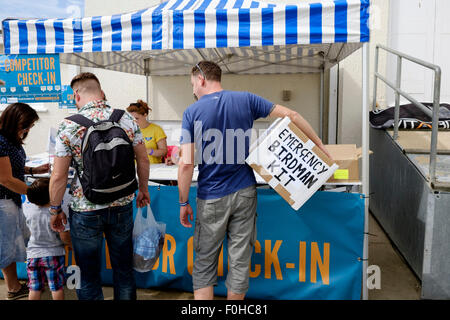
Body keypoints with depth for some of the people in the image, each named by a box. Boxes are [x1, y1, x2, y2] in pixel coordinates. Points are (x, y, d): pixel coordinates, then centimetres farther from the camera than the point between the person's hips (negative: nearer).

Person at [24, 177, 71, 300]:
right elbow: (65, 237, -15)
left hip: (33, 254, 4)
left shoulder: (28, 210, -7)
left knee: (34, 288, 12)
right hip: (54, 255, -4)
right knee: (57, 288, 7)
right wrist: (72, 245, 2)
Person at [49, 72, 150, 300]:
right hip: (122, 206, 3)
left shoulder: (68, 127, -12)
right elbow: (143, 160, 2)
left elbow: (59, 176, -11)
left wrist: (55, 209, 2)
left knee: (88, 276, 13)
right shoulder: (127, 119, -4)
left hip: (85, 211, -3)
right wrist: (143, 190, 16)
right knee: (124, 269, 19)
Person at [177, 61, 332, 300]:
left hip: (211, 197, -2)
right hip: (245, 192, 3)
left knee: (204, 264, 11)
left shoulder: (192, 112, -6)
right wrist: (319, 145, 10)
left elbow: (186, 164, -12)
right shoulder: (245, 100, 1)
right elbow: (291, 115, 1)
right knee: (239, 261, 12)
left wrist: (184, 203, -2)